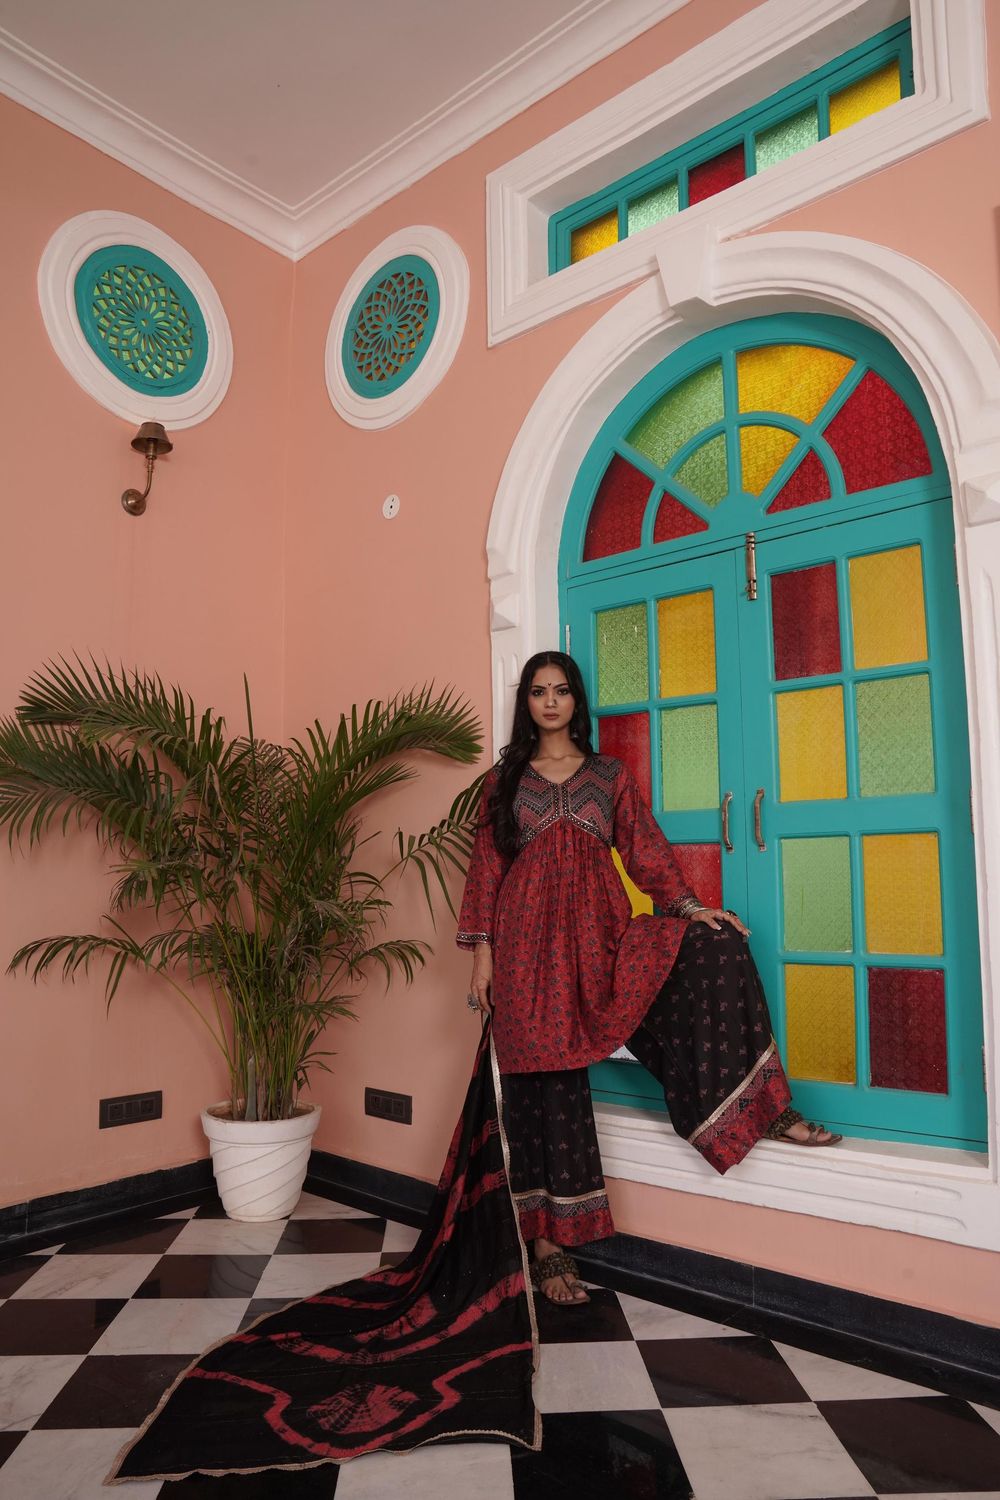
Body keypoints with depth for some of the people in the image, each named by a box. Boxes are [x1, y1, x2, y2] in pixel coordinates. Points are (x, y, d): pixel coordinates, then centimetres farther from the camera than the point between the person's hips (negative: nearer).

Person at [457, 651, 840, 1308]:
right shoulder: (504, 781, 11)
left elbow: (645, 849, 7)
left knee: (718, 944, -21)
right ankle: (550, 1242, 11)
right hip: (532, 939, -1)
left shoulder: (611, 776, 14)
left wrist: (688, 905, -8)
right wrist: (483, 951, 0)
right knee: (547, 1081, -2)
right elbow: (486, 868, 7)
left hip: (602, 933, 1)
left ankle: (761, 1107, -11)